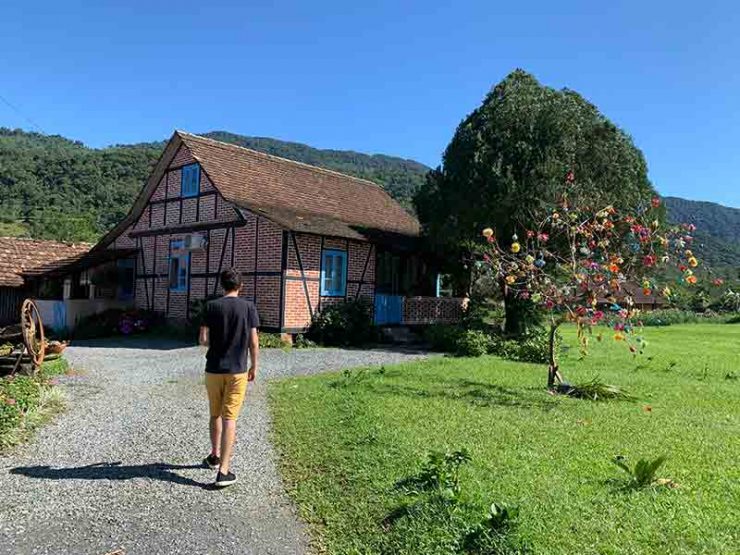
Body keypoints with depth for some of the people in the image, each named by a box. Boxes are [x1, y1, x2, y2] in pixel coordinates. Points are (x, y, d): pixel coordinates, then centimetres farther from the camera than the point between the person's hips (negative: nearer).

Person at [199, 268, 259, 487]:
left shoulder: (212, 306, -4)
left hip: (214, 369, 1)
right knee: (229, 418, 0)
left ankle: (215, 456, 37)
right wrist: (254, 366, 7)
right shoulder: (248, 307, -4)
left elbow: (203, 340, -6)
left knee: (215, 414, 19)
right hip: (237, 370, -1)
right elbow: (253, 341, -5)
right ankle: (224, 470, -2)